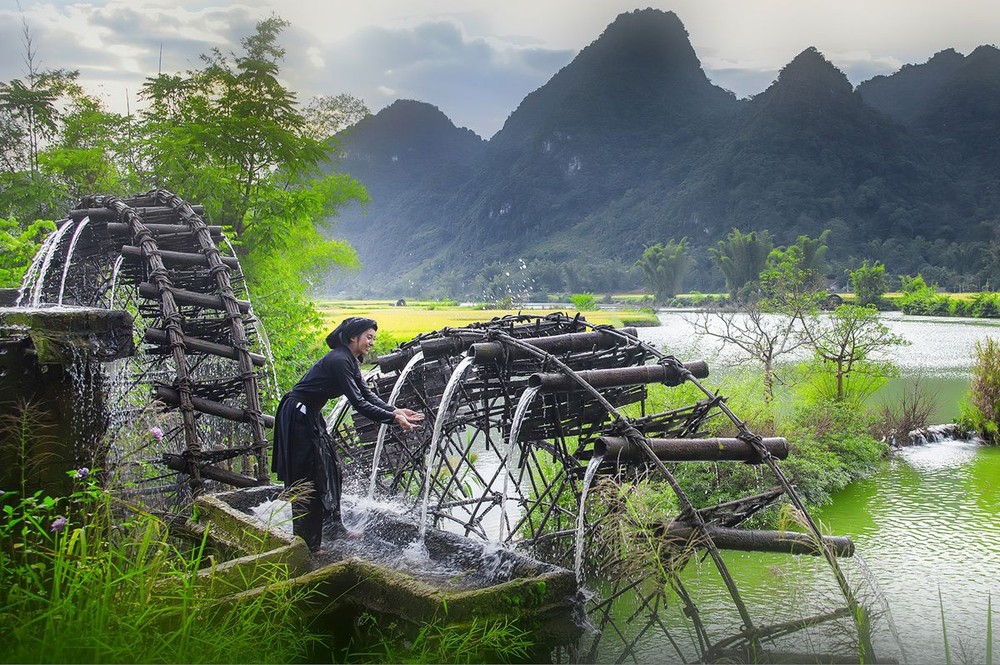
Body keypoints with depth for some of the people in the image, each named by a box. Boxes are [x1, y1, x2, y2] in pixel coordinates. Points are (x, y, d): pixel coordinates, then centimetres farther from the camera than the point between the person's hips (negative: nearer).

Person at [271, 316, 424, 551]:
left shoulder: (350, 361, 7)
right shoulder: (339, 361, -24)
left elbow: (367, 394, 5)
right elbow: (358, 403, -27)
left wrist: (396, 410, -7)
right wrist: (394, 419, -25)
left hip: (311, 416, 10)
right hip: (297, 416, -10)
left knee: (330, 467, 13)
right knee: (306, 479, -5)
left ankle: (335, 526, 21)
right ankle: (306, 544, 3)